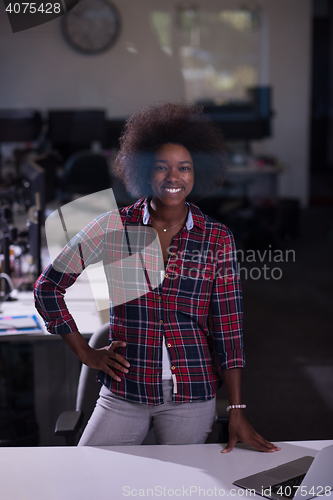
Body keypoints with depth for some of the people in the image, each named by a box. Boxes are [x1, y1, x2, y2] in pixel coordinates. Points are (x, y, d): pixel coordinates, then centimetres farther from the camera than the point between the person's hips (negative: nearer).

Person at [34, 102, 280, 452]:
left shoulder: (217, 239, -1)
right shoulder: (114, 227, -2)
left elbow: (228, 329, -1)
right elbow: (48, 286, 5)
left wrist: (237, 413, -5)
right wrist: (86, 353, 2)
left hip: (192, 398, 0)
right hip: (124, 393, 0)